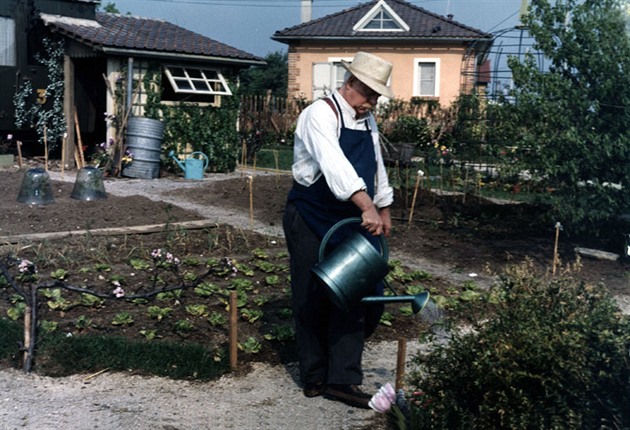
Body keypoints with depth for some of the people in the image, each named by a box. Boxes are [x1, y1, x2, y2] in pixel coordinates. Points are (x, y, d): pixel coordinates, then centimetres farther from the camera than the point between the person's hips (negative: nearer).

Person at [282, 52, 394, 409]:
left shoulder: (367, 121, 9)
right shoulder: (321, 114, -18)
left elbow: (377, 166, 21)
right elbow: (335, 164, -35)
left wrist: (384, 208, 22)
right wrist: (367, 206, -46)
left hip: (350, 223, 7)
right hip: (312, 222, -7)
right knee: (313, 299, 3)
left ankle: (341, 379, 8)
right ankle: (315, 377, 17)